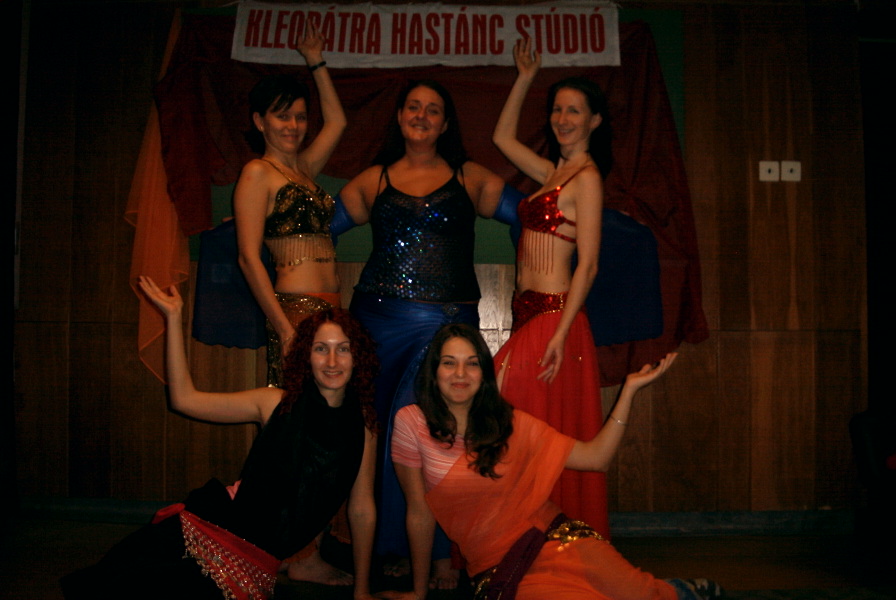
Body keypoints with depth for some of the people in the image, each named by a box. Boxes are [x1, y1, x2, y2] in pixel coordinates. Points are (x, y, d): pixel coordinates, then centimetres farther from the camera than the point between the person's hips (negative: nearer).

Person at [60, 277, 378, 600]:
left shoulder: (363, 426, 3)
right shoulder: (275, 402, 3)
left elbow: (362, 509, 9)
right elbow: (184, 398, 1)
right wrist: (173, 318, -1)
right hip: (214, 522, 0)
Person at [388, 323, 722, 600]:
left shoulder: (508, 423, 5)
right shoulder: (411, 423, -5)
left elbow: (595, 457, 3)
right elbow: (419, 513, 2)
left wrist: (629, 390, -1)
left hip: (555, 536, 3)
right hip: (497, 569, -2)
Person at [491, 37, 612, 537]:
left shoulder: (586, 177, -8)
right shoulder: (554, 172, 16)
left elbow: (588, 265, -15)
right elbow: (503, 137, 31)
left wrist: (560, 335, -21)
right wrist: (525, 78, 26)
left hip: (553, 315, -8)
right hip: (529, 315, 9)